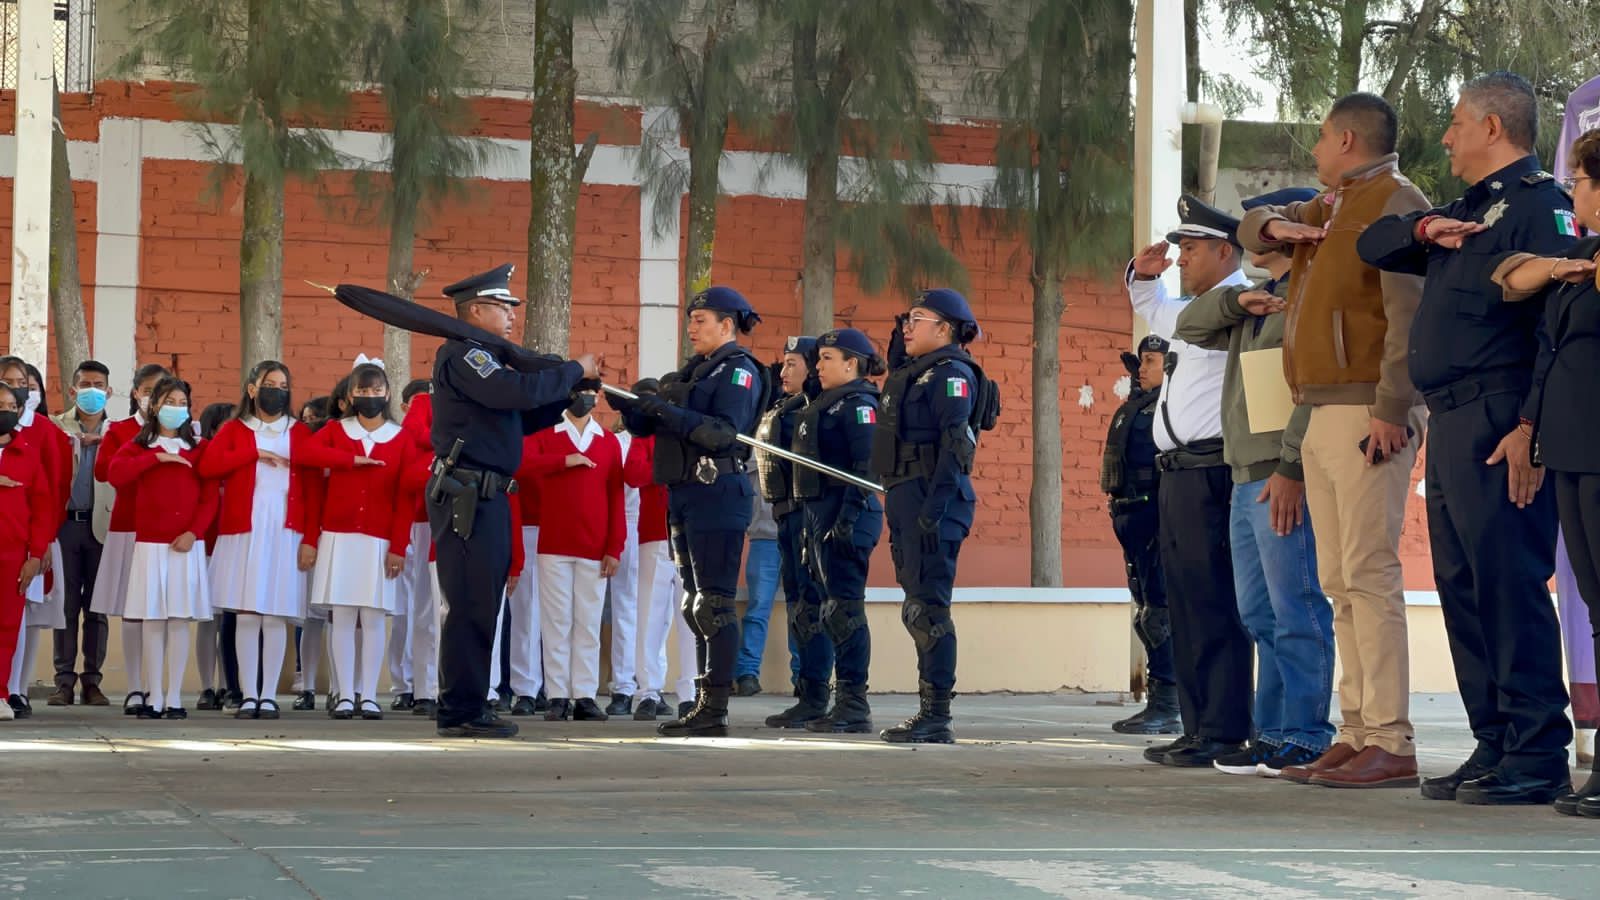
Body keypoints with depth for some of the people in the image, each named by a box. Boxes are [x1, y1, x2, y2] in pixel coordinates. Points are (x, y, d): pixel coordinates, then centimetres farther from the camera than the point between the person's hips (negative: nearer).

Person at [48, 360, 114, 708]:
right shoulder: (56, 428, 9)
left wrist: (103, 443, -10)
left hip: (102, 525, 0)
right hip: (65, 522, 0)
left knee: (97, 606, 3)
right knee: (66, 604, 0)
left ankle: (92, 679, 7)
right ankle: (64, 680, 3)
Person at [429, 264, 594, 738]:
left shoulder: (480, 358, 22)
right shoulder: (462, 355, -10)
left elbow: (521, 417, 22)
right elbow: (519, 391, -24)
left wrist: (571, 395, 10)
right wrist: (574, 370, -11)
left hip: (486, 500, 10)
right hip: (467, 497, -10)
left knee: (480, 605, 12)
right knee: (470, 606, -9)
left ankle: (468, 708, 17)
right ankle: (460, 712, -6)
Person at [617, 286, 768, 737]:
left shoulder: (739, 371, -5)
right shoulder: (692, 372, 20)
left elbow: (725, 433, -20)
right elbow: (644, 423, 17)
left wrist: (669, 412, -25)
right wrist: (630, 402, -3)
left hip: (717, 495, -9)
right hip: (684, 496, 9)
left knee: (714, 604, -10)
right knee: (696, 606, 10)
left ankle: (715, 709, -10)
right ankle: (703, 704, 14)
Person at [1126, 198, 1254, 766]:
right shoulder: (1187, 311, 23)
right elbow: (1151, 309, 40)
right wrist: (1142, 275, 27)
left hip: (1211, 472, -10)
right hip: (1177, 476, 10)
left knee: (1213, 603, -11)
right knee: (1186, 604, 12)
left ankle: (1224, 733, -11)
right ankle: (1198, 729, 17)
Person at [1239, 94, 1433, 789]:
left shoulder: (1396, 202, -8)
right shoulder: (1330, 208, 22)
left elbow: (1410, 314, -17)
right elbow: (1253, 228, 34)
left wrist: (1390, 409, -24)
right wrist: (1274, 226, 9)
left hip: (1366, 414, -10)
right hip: (1321, 417, 10)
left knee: (1368, 573, -14)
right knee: (1339, 581, 8)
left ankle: (1391, 744, -16)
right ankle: (1358, 733, 10)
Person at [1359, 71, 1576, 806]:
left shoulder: (1538, 203, -8)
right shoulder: (1468, 211, 23)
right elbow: (1371, 245, 25)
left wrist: (1531, 427, -25)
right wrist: (1423, 229, 3)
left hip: (1498, 427, -10)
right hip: (1450, 425, 10)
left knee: (1509, 584, -10)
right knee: (1463, 587, 10)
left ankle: (1538, 756, -8)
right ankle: (1495, 745, 14)